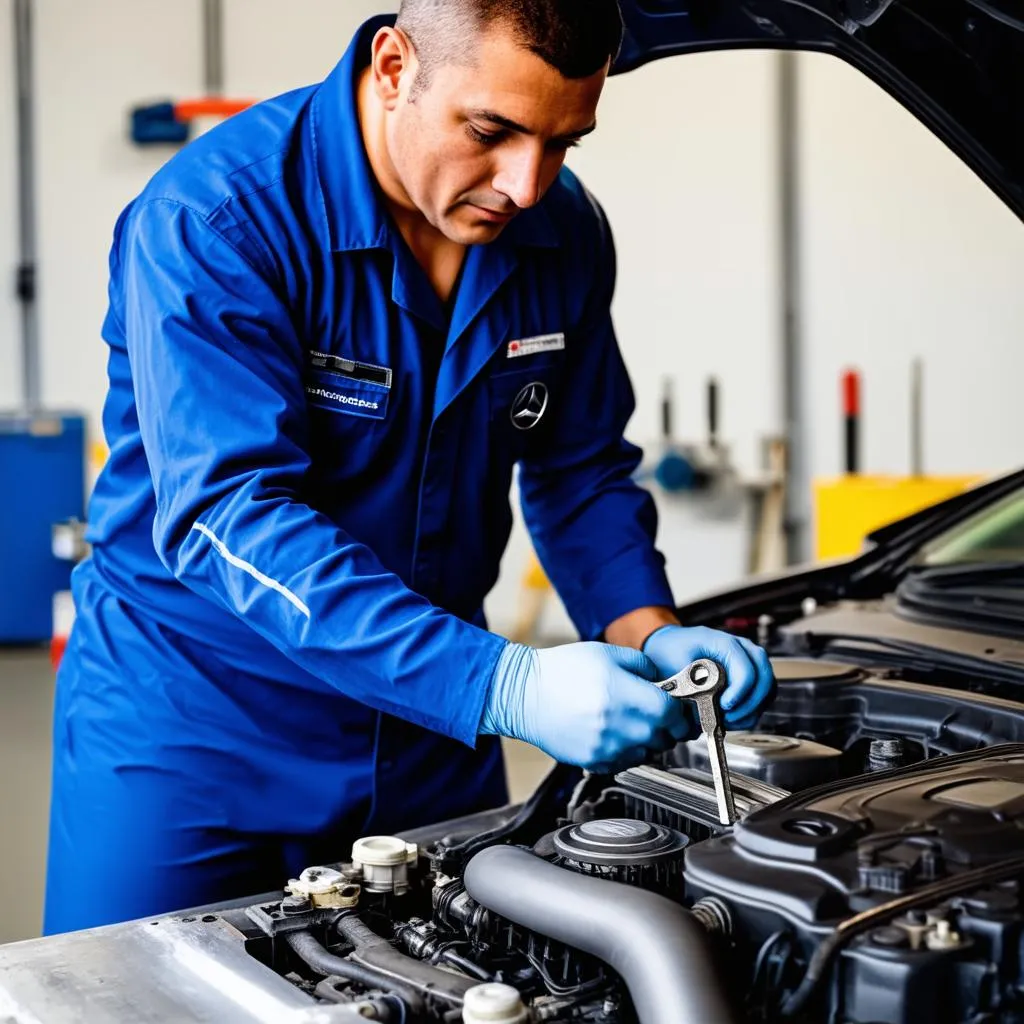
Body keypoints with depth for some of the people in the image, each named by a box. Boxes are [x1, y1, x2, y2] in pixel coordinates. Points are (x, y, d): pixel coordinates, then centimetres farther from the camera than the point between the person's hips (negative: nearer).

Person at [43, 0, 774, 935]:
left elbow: (581, 470, 6)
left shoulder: (563, 232, -4)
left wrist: (645, 628, -14)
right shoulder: (218, 220, -23)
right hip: (187, 726, -4)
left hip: (427, 735, 5)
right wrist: (503, 684, -39)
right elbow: (231, 515, -31)